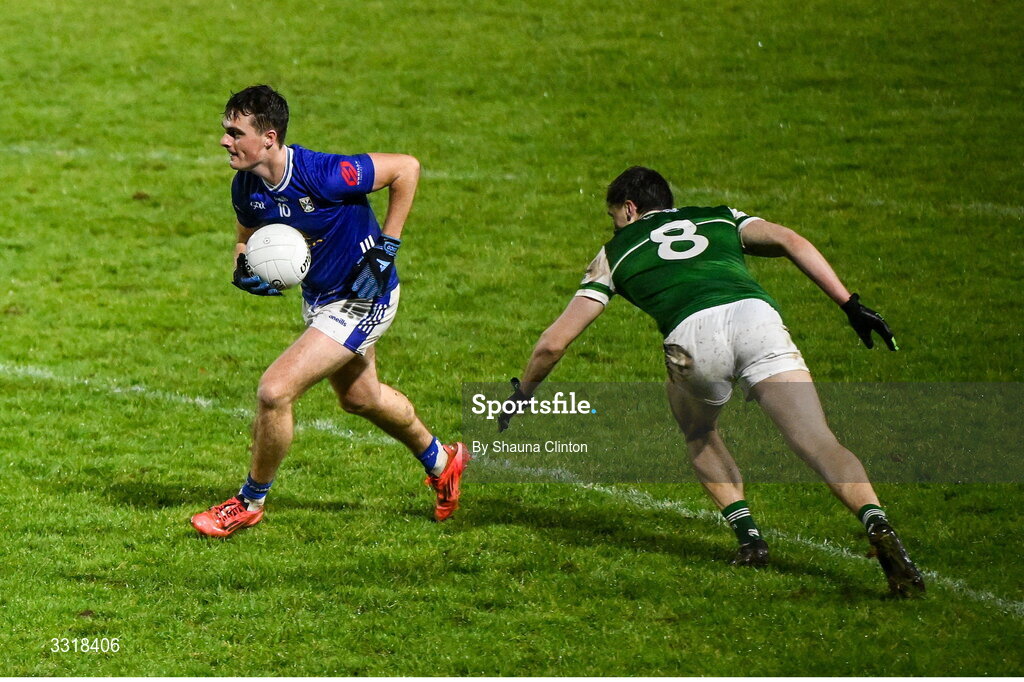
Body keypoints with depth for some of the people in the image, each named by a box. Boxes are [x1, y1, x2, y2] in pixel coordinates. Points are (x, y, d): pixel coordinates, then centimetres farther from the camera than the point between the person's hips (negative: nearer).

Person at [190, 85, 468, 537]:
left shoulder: (323, 175, -33)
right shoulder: (246, 187, -12)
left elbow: (406, 168, -22)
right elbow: (247, 239, 9)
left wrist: (388, 245, -20)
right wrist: (244, 268, -15)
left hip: (361, 300, -9)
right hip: (318, 296, 9)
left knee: (275, 392, -15)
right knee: (360, 398, 27)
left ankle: (250, 504, 6)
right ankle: (440, 461, 53)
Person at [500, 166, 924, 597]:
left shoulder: (616, 252, 32)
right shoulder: (721, 219, 36)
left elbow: (554, 342, 30)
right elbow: (789, 242, 16)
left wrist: (523, 394, 46)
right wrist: (850, 304, 13)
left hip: (692, 335, 0)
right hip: (755, 315, 0)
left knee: (698, 434, 30)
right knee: (819, 445, -7)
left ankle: (747, 534, 13)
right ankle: (876, 524, -32)